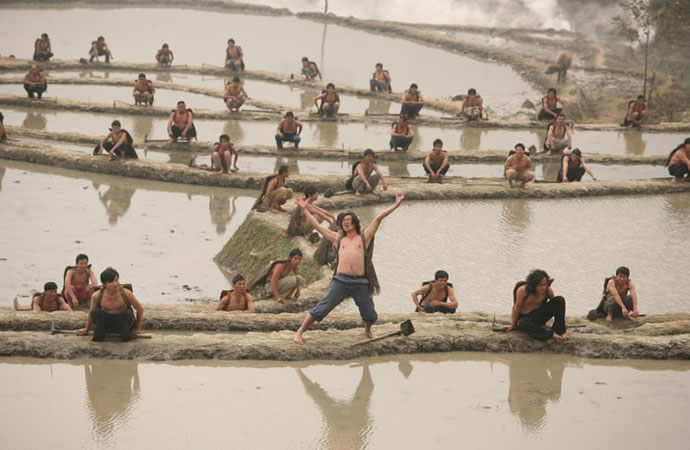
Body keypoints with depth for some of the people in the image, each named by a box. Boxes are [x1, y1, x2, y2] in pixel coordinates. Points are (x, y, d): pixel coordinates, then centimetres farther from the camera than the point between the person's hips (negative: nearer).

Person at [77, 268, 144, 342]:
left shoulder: (126, 293, -20)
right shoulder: (96, 296, -17)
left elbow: (140, 309, -4)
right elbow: (91, 312, 4)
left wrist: (137, 329, 4)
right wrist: (86, 329, 17)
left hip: (122, 324, 0)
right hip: (106, 325, 0)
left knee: (127, 313, -31)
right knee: (96, 312, -28)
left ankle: (126, 336, -8)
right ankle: (98, 337, -7)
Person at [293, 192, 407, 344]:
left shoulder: (364, 237, 12)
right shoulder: (338, 239, 17)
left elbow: (379, 218, 9)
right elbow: (317, 225, 22)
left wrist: (396, 205, 7)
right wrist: (305, 209, 24)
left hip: (361, 283, 0)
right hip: (341, 281, 0)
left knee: (370, 314, 7)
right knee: (321, 308, -6)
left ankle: (368, 330, 39)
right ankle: (300, 332, 2)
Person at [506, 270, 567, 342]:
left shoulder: (548, 290, -14)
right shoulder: (523, 290, -24)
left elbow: (555, 306, 3)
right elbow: (517, 307, -14)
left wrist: (561, 322, 11)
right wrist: (513, 325, -4)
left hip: (540, 316, 3)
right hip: (525, 317, -3)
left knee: (560, 300, -18)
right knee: (523, 325, -42)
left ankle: (560, 331, -16)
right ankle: (552, 334, -35)